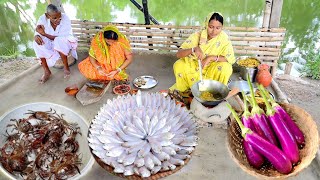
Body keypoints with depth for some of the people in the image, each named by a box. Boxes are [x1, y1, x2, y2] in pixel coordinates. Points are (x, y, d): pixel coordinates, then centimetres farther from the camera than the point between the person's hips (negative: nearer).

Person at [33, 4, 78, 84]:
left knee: (59, 41, -35)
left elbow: (61, 38, -26)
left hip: (64, 46, -3)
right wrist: (36, 36, -36)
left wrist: (44, 34, -34)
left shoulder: (65, 19, -25)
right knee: (37, 42, -23)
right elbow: (37, 32, -12)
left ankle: (66, 67, -18)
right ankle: (46, 71, -17)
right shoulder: (42, 19, -17)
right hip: (50, 46, 4)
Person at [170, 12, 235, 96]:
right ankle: (185, 91, -2)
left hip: (212, 72, 1)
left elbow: (231, 59, -21)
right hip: (194, 68, 0)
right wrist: (194, 49, -41)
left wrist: (211, 57, -31)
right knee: (178, 65, -27)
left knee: (226, 68, -29)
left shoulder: (223, 38, -13)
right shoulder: (197, 36, -16)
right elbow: (178, 54, -22)